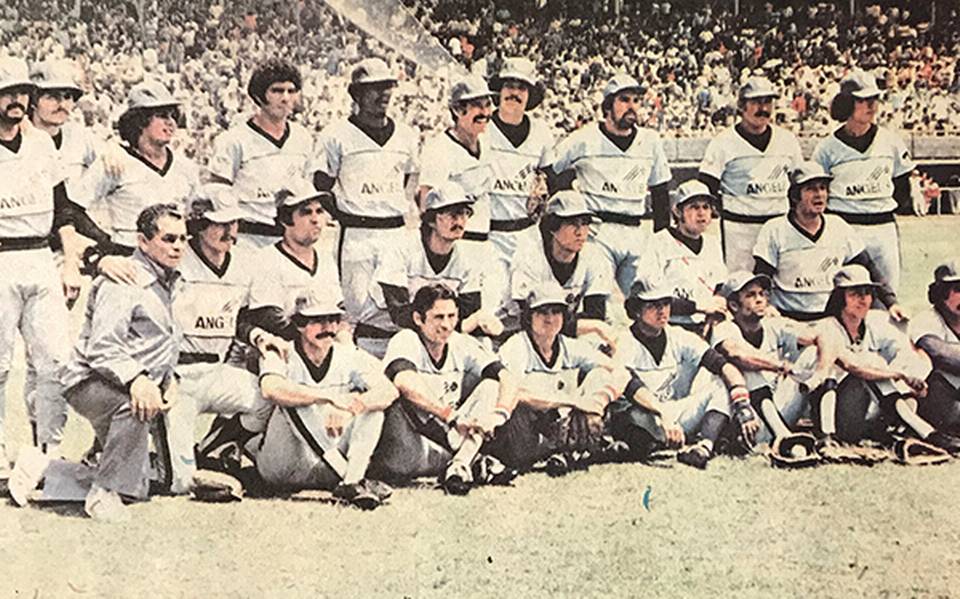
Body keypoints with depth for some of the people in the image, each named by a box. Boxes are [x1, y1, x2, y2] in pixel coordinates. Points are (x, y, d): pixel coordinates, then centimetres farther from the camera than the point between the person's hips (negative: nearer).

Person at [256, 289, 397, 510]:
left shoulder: (349, 357, 1)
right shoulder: (283, 356, -8)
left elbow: (389, 391, -16)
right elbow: (271, 389, -34)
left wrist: (348, 406, -35)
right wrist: (331, 396, -42)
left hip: (326, 470, 3)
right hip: (283, 467, -3)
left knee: (371, 403, -12)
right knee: (292, 398, -27)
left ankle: (352, 482, -31)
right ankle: (347, 475, -34)